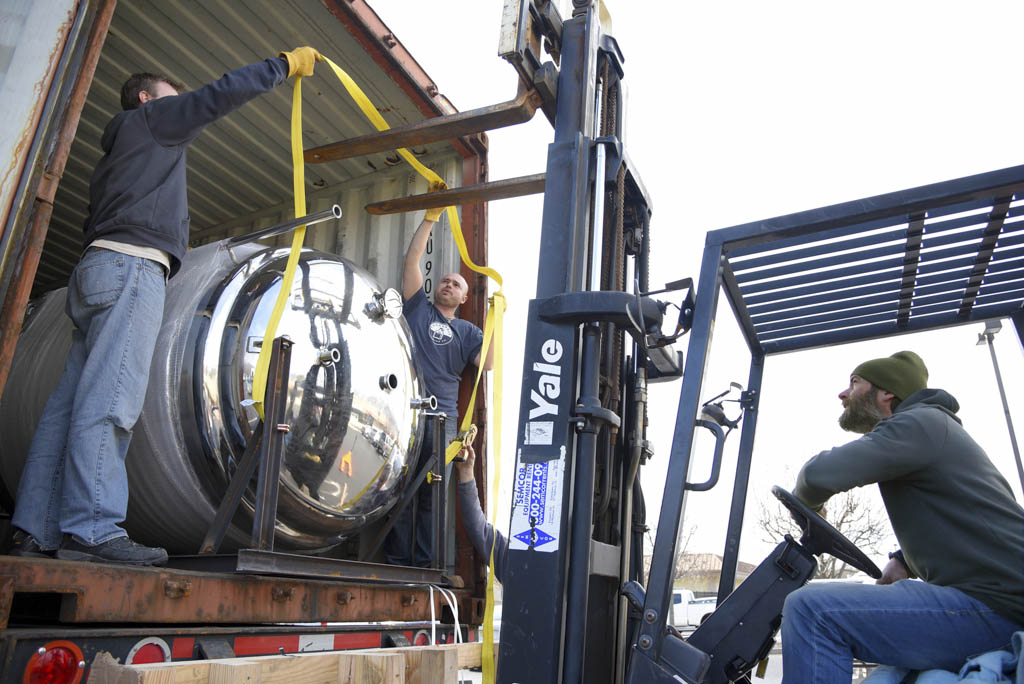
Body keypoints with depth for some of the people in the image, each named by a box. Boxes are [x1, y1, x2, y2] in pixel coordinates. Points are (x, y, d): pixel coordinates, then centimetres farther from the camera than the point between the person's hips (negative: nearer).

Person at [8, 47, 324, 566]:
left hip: (98, 267, 9)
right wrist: (286, 63, 14)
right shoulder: (152, 117, 13)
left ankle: (37, 530, -2)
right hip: (131, 265, -9)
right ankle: (91, 529, -26)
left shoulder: (118, 149, 36)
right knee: (108, 398, -20)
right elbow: (221, 94, 5)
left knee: (70, 402, 0)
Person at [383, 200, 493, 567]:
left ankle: (425, 565, 7)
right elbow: (412, 260, 11)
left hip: (442, 418, 2)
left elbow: (488, 362, 3)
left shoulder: (466, 331, 20)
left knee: (433, 496, 2)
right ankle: (396, 562, 3)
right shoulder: (419, 308, 19)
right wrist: (431, 217, 10)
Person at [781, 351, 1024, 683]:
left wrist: (807, 503, 2)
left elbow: (820, 474, -21)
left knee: (810, 608, -23)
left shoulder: (921, 422, -9)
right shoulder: (934, 430, 23)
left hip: (992, 606, -11)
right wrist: (902, 559, 15)